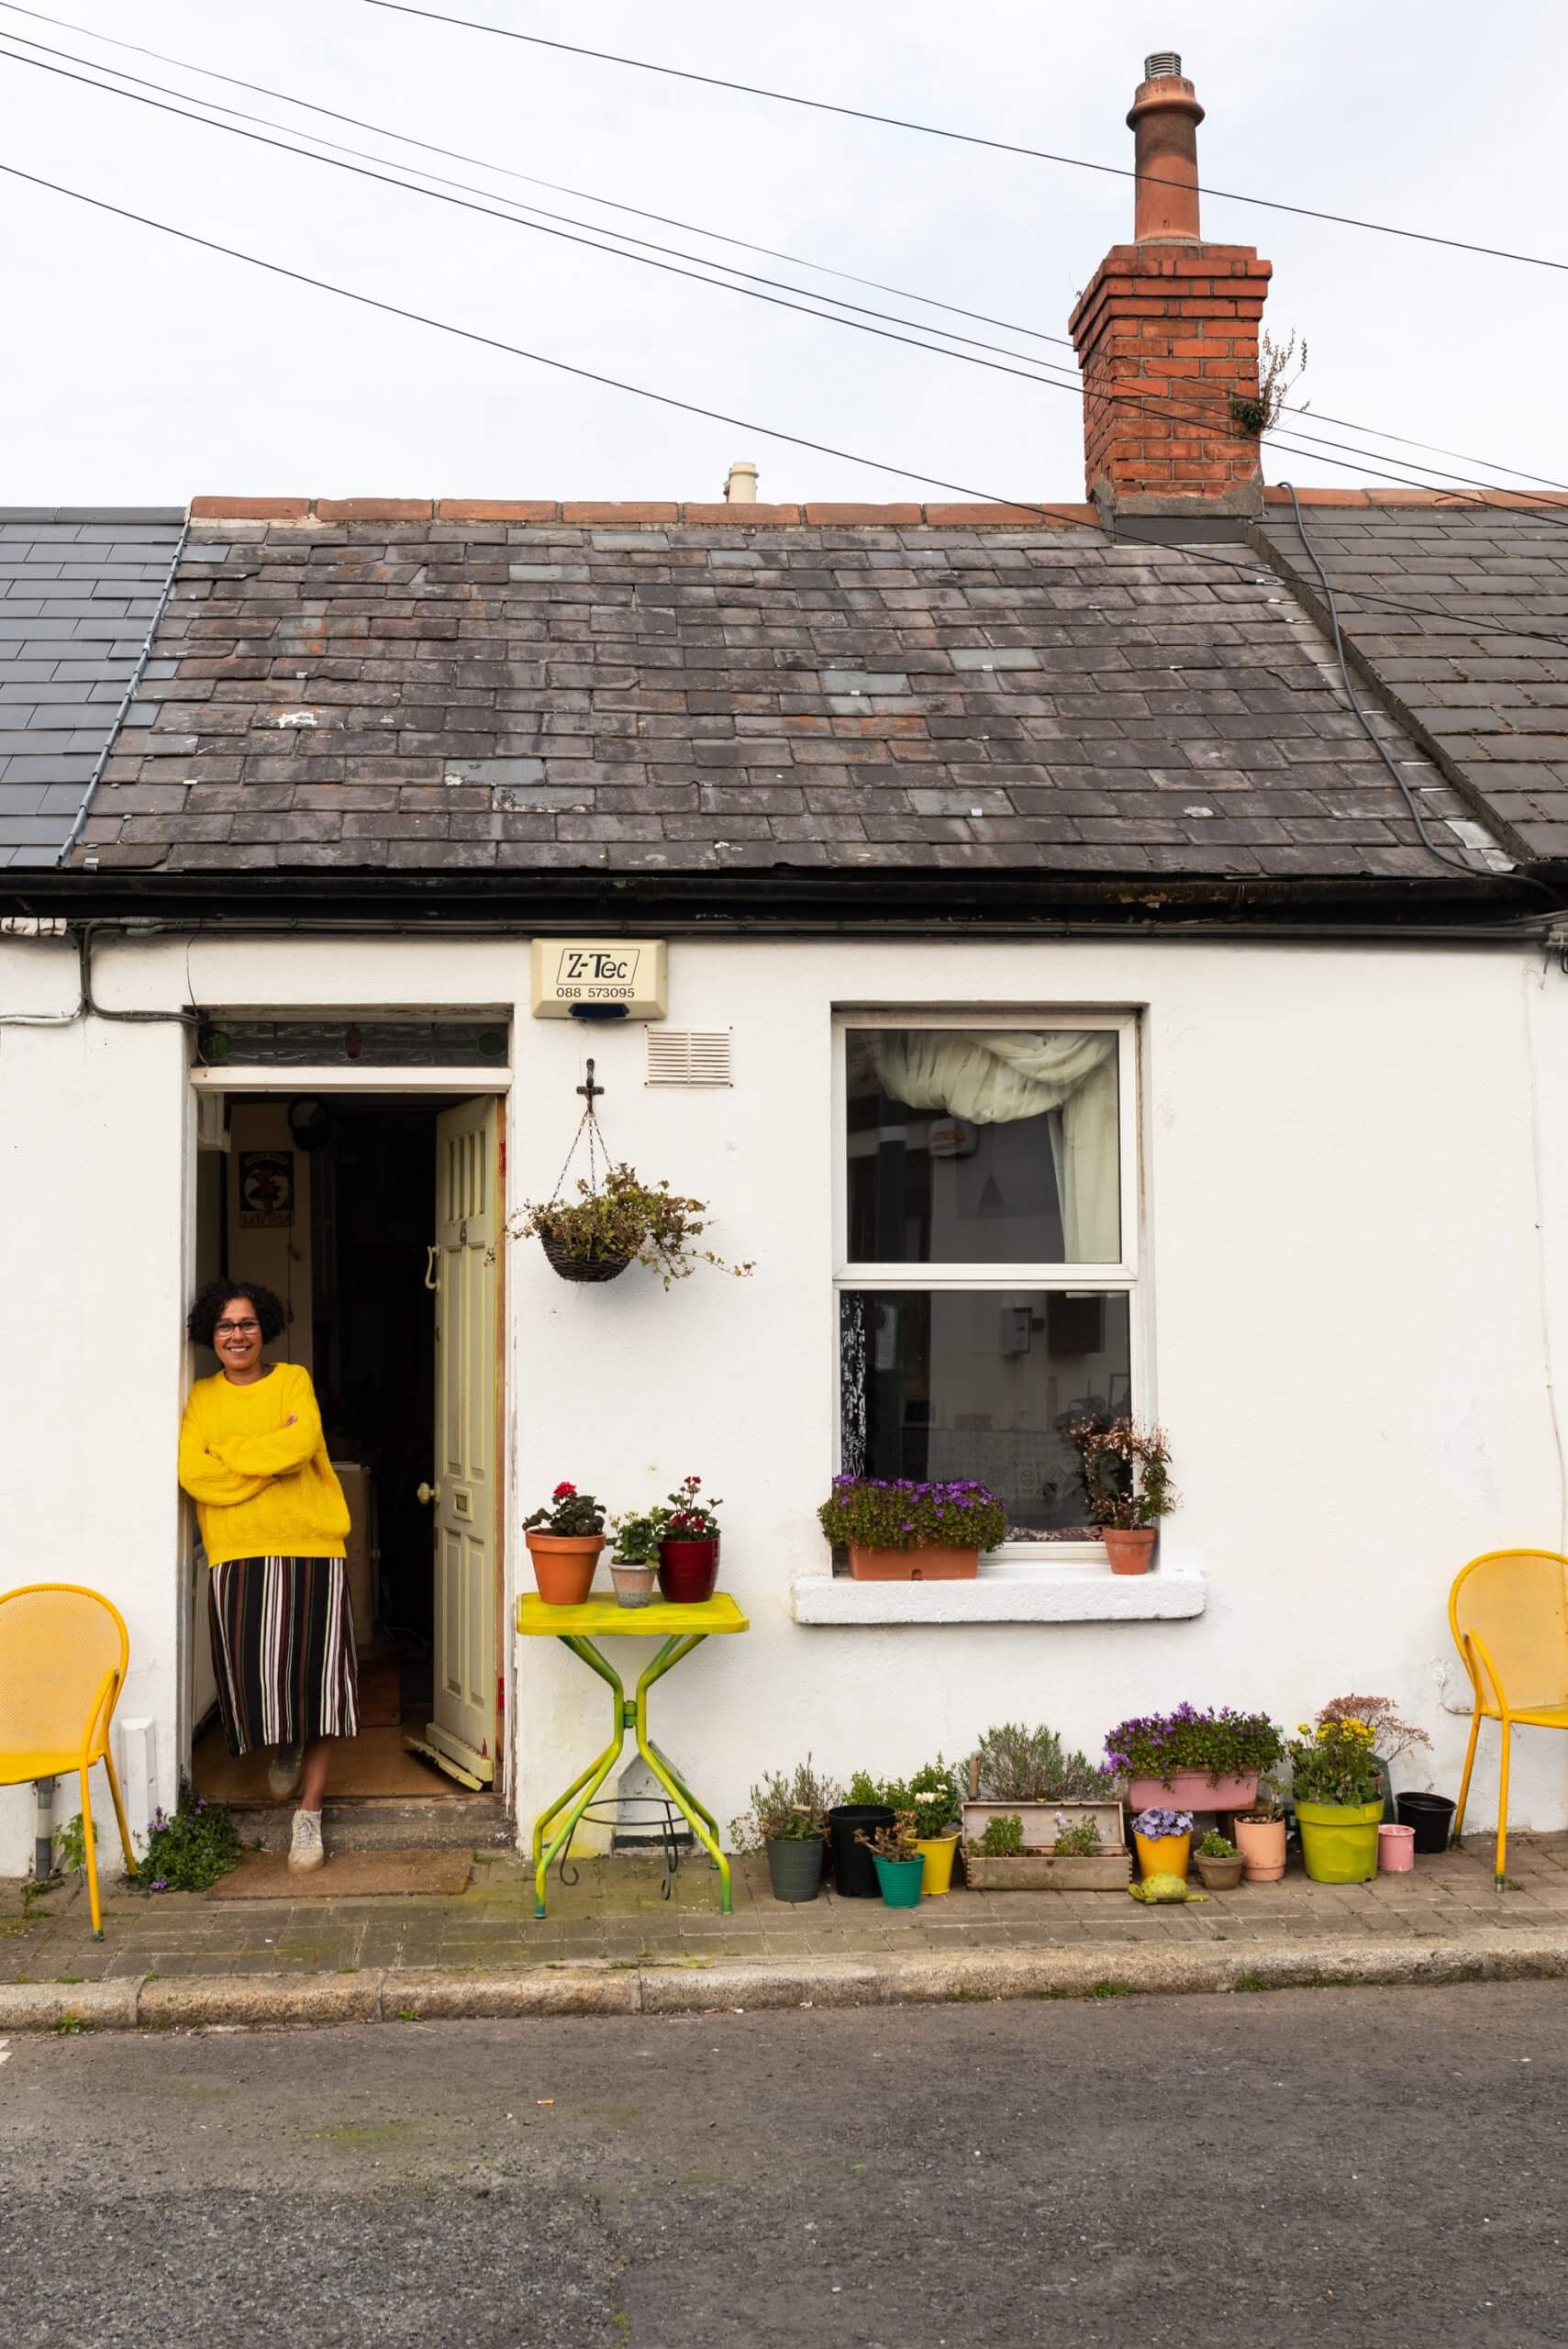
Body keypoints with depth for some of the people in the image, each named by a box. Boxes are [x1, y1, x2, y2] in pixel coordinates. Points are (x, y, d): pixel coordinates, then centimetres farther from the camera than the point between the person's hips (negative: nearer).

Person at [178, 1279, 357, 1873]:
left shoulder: (293, 1380, 6)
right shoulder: (203, 1396, 9)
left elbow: (303, 1441, -13)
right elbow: (192, 1473, -6)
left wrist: (229, 1454, -7)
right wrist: (273, 1460, -9)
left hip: (311, 1551, -1)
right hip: (238, 1558, 1)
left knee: (317, 1677, -2)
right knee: (254, 1673, -1)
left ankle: (309, 1815, 7)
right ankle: (283, 1750, 35)